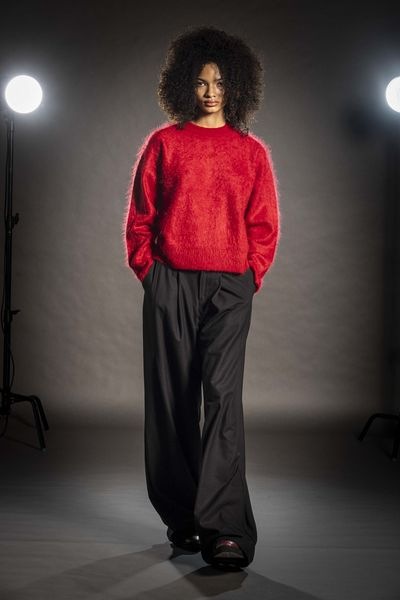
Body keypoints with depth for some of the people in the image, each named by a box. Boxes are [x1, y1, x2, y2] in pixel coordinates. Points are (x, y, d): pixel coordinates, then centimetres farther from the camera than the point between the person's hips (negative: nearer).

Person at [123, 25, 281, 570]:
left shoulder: (252, 151, 12)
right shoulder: (163, 143, 10)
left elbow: (264, 224, 13)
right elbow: (138, 216, 10)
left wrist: (251, 275, 2)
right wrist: (148, 270, 2)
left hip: (229, 286, 0)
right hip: (170, 284, 1)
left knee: (223, 395, -13)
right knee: (172, 400, 2)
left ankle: (224, 528, -18)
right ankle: (182, 518, 14)